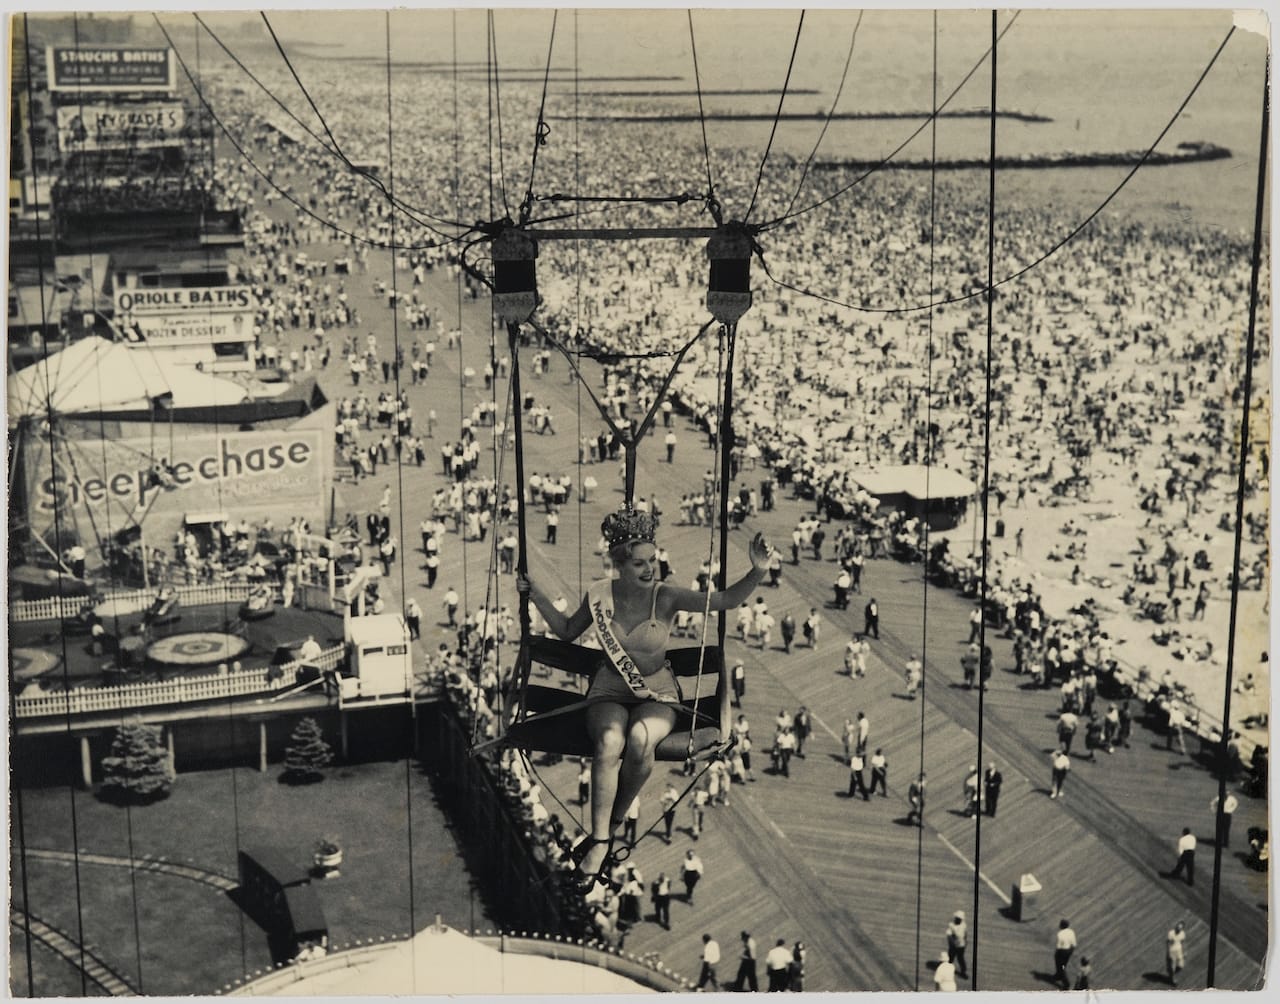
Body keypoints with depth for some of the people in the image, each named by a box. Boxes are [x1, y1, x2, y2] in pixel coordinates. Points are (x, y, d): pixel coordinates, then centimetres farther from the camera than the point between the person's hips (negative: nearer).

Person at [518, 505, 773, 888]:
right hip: (609, 694, 1)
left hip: (656, 695, -1)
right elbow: (567, 631, 15)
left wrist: (757, 572, -31)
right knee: (610, 742, -34)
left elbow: (726, 599, -14)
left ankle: (615, 821, -10)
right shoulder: (600, 595, -4)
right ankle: (600, 840, -26)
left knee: (641, 739, -36)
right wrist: (538, 598, 3)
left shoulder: (666, 597, -9)